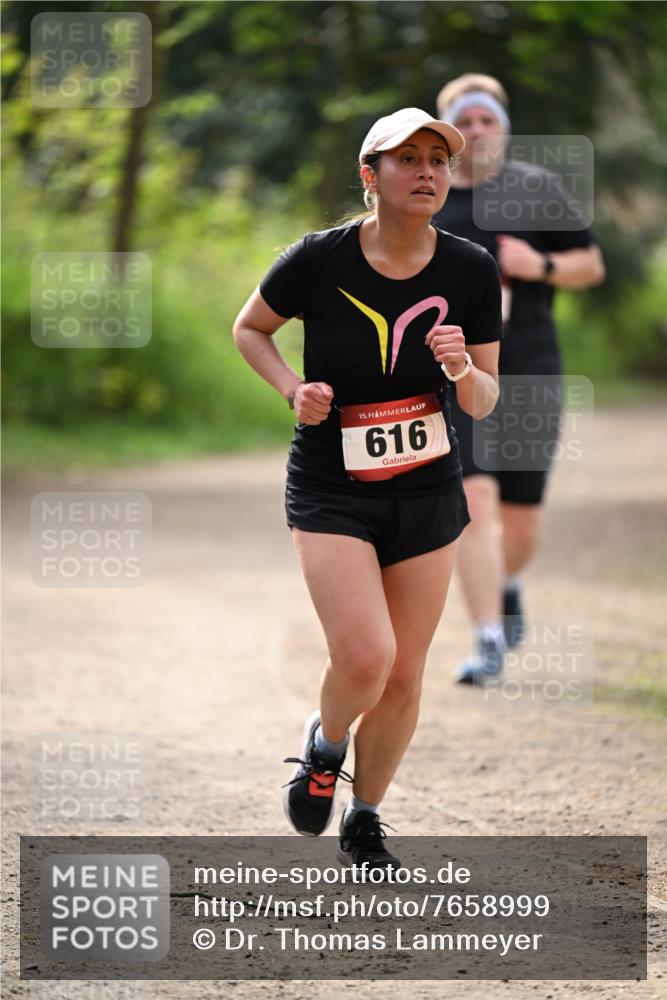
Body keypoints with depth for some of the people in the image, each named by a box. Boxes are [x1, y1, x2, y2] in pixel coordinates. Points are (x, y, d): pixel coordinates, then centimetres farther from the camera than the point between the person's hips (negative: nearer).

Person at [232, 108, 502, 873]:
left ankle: (364, 823, 28)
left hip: (428, 493, 3)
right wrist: (293, 388, -12)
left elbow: (483, 404, 1)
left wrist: (464, 371, -22)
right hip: (331, 492, -3)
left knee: (403, 678, 6)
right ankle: (324, 745, 15)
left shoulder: (471, 271, -7)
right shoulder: (319, 261, -14)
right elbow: (249, 329, 6)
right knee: (364, 657, -19)